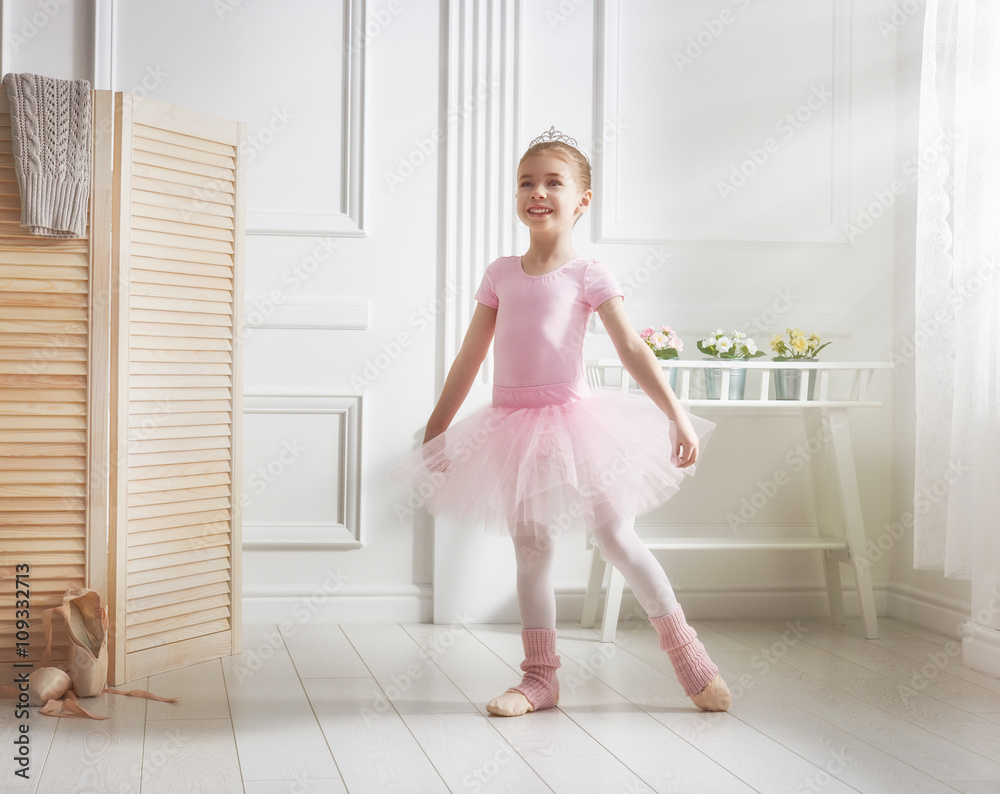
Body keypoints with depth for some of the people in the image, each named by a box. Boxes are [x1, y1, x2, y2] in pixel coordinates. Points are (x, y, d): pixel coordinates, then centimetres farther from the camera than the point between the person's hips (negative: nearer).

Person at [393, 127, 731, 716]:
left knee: (617, 536, -2)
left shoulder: (588, 275, -2)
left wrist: (676, 416, -17)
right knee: (531, 551, 7)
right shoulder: (501, 275, 9)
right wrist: (435, 431, 15)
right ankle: (541, 677, 14)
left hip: (573, 419, -4)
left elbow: (633, 351, -8)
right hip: (514, 428, 4)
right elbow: (469, 358, 14)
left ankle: (689, 654, 11)